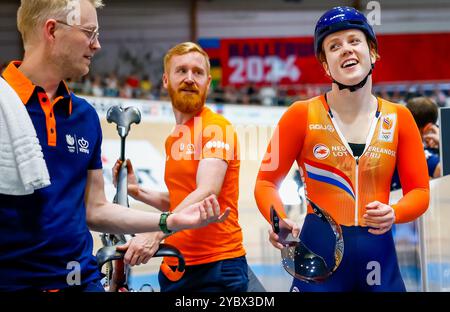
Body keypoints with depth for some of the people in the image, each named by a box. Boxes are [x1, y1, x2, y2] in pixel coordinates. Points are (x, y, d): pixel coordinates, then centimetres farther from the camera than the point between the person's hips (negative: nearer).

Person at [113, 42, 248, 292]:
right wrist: (137, 191, 8)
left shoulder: (216, 127, -10)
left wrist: (155, 234, -34)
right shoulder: (173, 139, 13)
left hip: (216, 269, -7)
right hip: (174, 269, 7)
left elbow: (207, 192, -24)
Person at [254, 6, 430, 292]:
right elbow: (266, 182, 0)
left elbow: (419, 191, 6)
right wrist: (280, 221, -19)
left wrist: (393, 214, -15)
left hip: (379, 259, 3)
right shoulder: (302, 115, -3)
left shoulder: (399, 118, 3)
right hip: (318, 251, -2)